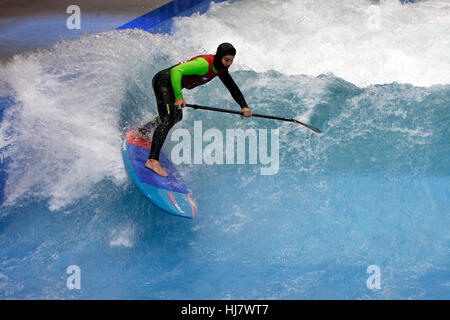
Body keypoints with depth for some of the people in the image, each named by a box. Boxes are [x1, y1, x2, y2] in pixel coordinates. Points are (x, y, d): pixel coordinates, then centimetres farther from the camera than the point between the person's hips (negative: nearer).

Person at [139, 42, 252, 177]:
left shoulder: (220, 68, -2)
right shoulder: (204, 64, -30)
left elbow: (232, 87, 9)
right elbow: (176, 71, -36)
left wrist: (244, 106, 2)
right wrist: (178, 96, -40)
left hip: (173, 85, 10)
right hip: (163, 81, -10)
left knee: (177, 117, 25)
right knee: (168, 119, -23)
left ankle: (141, 132, 44)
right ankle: (152, 160, -29)